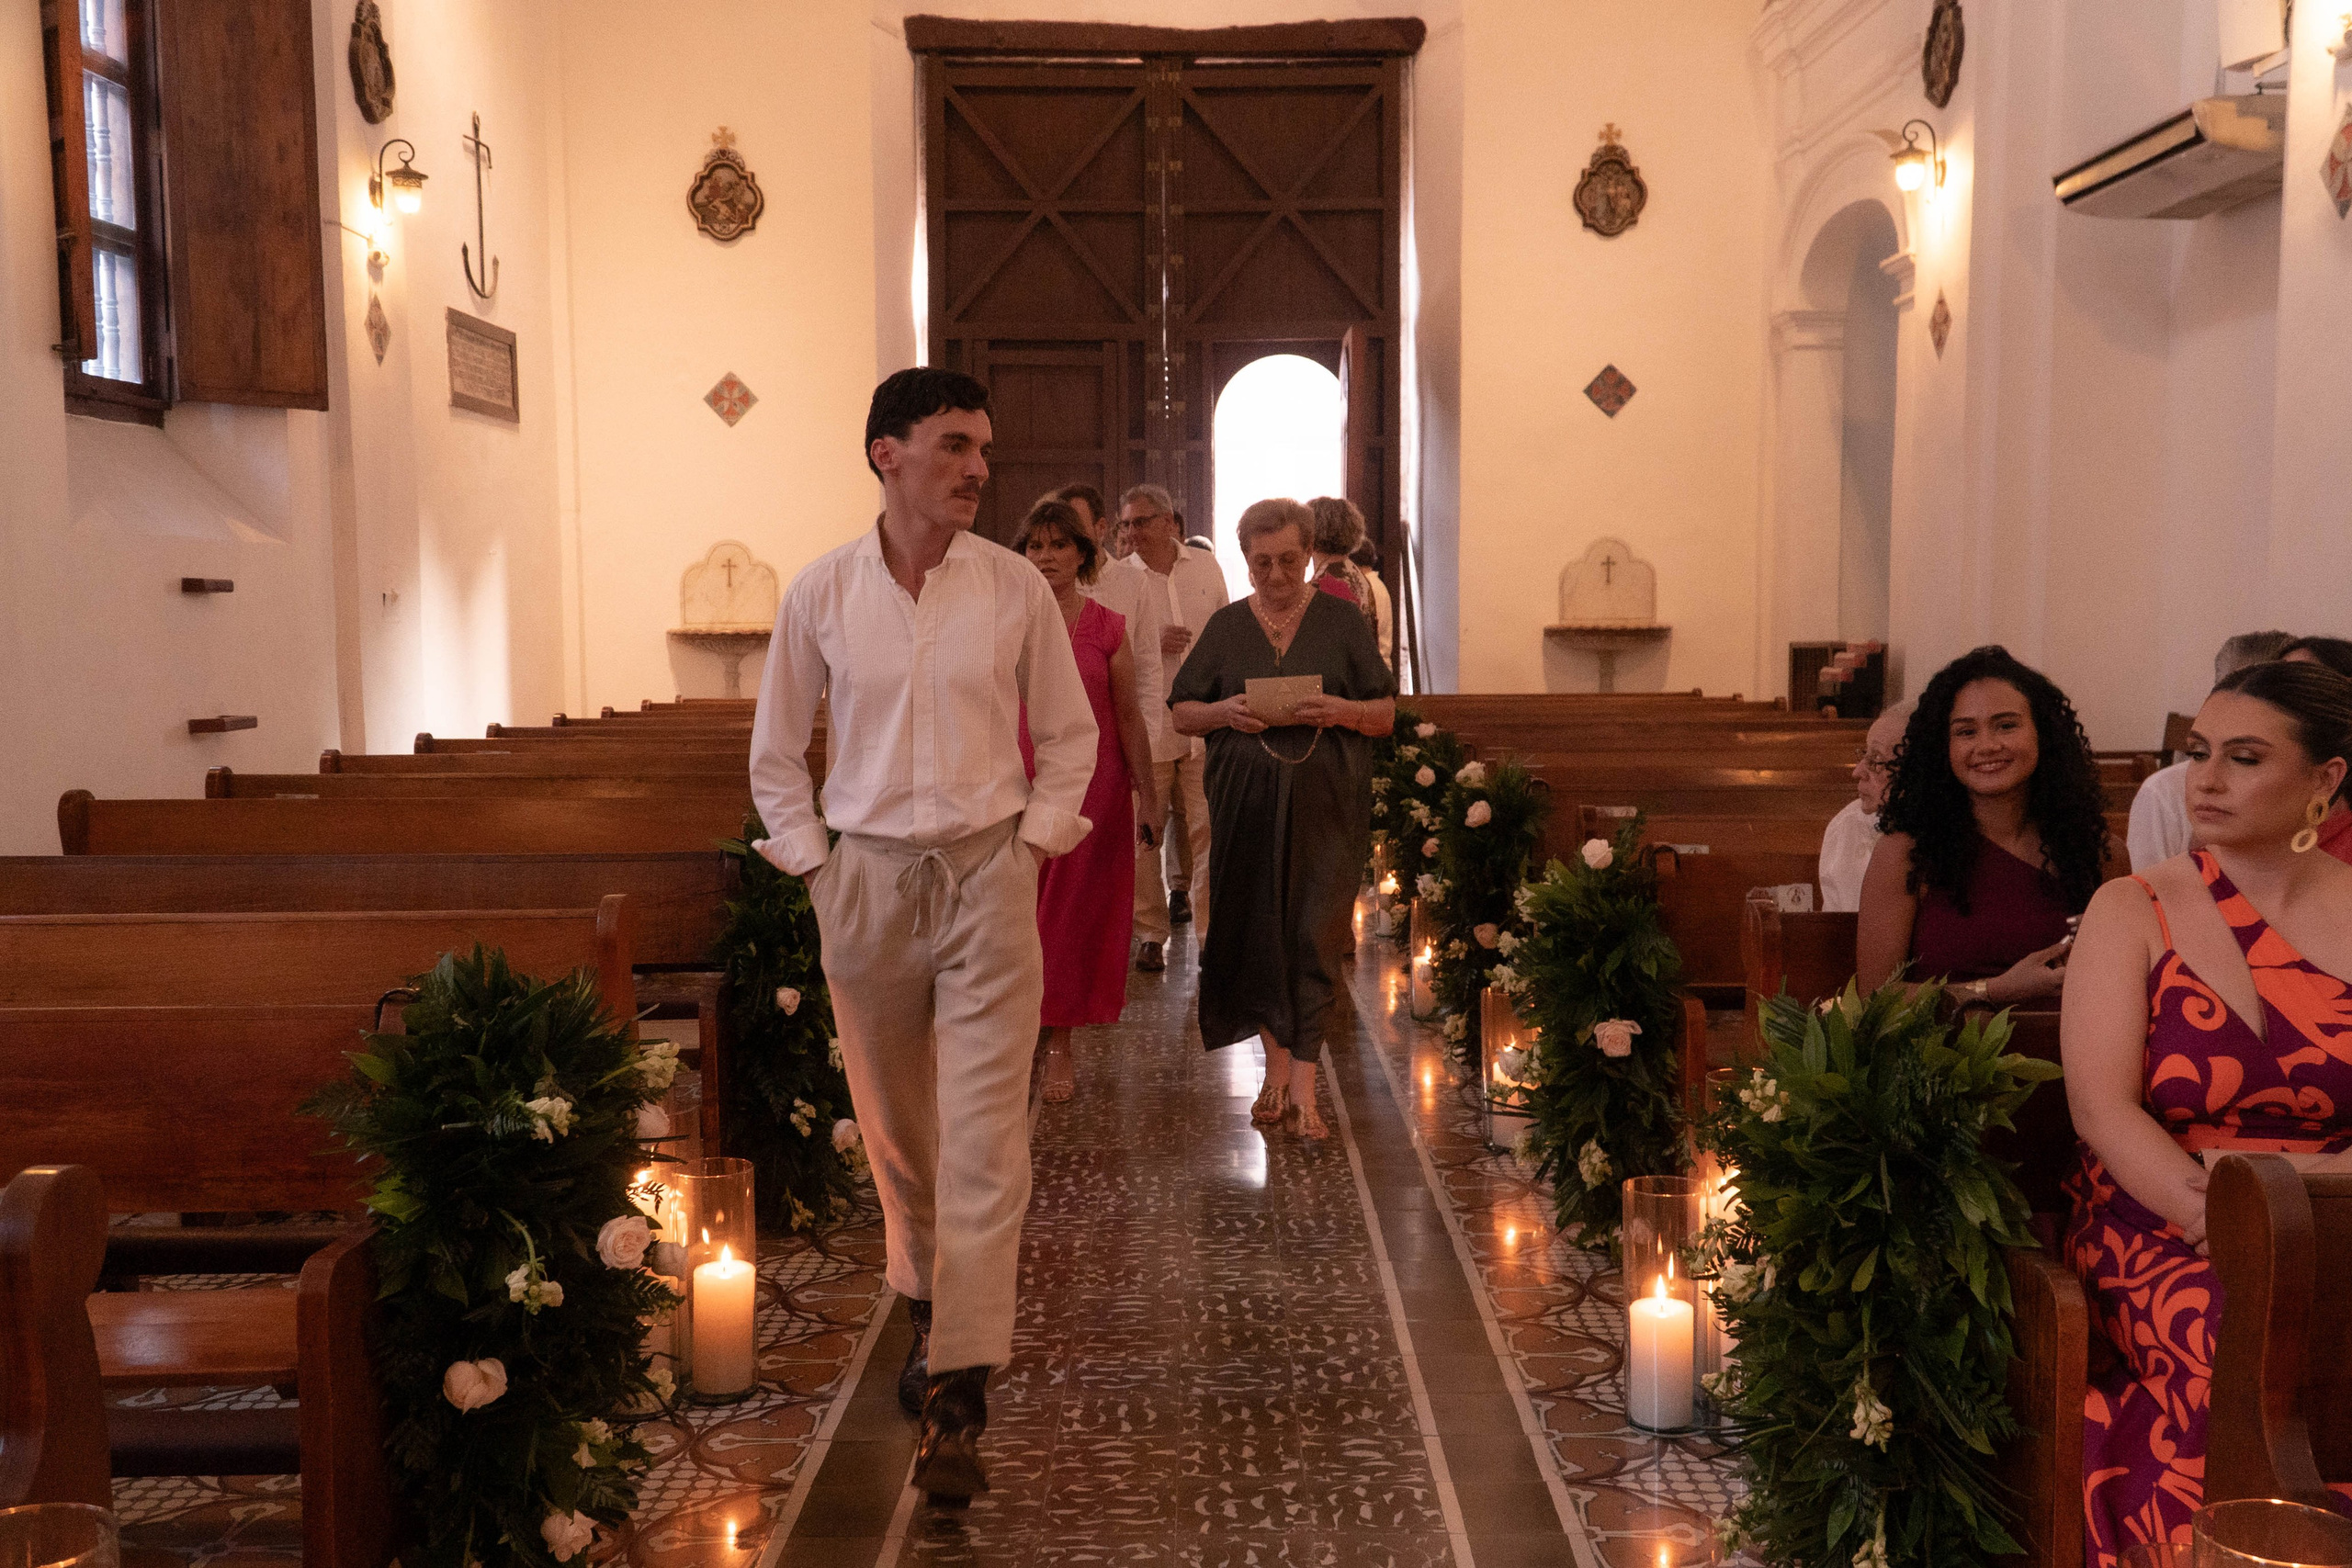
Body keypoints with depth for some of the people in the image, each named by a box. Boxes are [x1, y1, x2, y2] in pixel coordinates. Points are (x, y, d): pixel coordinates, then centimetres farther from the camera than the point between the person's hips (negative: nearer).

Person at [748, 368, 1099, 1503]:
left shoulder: (1015, 587, -1)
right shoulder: (819, 593, 0)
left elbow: (1068, 735, 9)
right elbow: (775, 752, 10)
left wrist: (1032, 844, 0)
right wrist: (813, 863, 3)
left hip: (988, 874, -1)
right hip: (866, 877, 1)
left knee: (985, 1134, -6)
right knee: (895, 1125, 13)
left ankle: (957, 1395, -2)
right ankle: (928, 1307, 36)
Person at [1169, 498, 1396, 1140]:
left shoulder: (1342, 621, 5)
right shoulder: (1226, 625, 9)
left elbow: (1386, 716, 5)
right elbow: (1182, 715, 11)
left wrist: (1340, 710, -16)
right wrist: (1225, 712, -10)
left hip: (1325, 803, -2)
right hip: (1246, 801, 2)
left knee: (1314, 937, -5)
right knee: (1257, 932, 6)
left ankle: (1302, 1084, -1)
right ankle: (1278, 1067, 22)